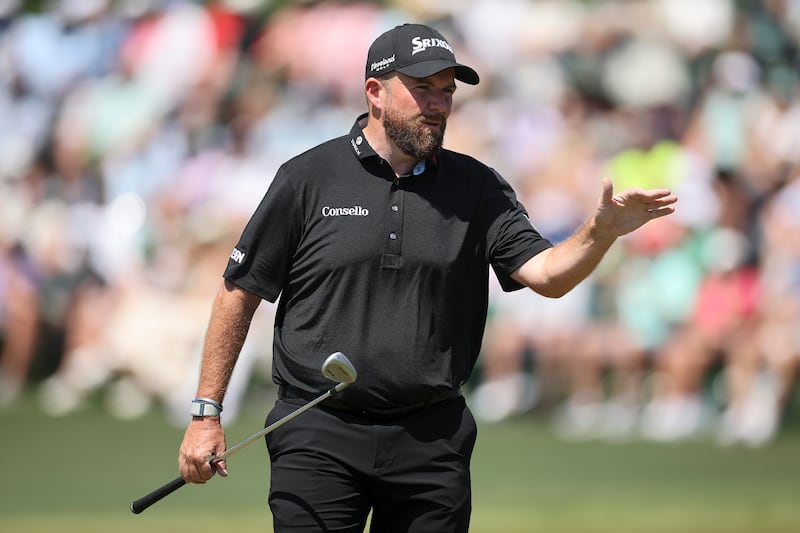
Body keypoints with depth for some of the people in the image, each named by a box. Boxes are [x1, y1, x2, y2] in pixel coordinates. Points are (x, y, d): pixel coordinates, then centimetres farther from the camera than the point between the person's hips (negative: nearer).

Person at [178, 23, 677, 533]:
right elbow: (240, 294, 4)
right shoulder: (307, 179, 0)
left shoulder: (478, 189, 6)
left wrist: (602, 232, -27)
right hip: (318, 434, -2)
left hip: (432, 439, 2)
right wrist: (206, 413, 0)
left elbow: (545, 274, -6)